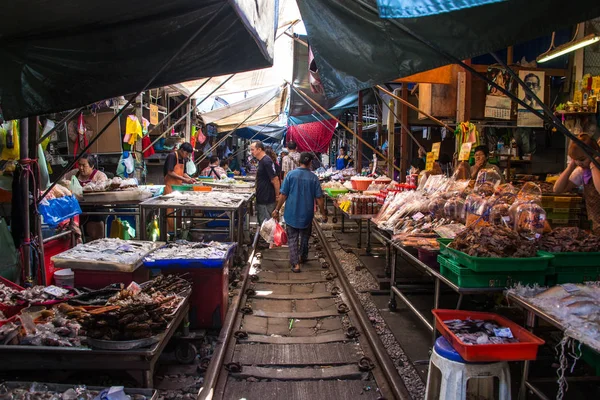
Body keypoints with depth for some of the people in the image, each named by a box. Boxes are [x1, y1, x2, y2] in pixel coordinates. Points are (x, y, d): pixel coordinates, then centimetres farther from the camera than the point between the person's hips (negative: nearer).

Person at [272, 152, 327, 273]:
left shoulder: (291, 175, -9)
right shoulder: (314, 178, -6)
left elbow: (283, 195, -8)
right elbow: (319, 198, -5)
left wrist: (277, 210, 2)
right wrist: (323, 214, 6)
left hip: (292, 213, -1)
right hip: (307, 214, 2)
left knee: (292, 238, 6)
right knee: (305, 237, 22)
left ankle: (295, 263, -4)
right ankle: (302, 257, 37)